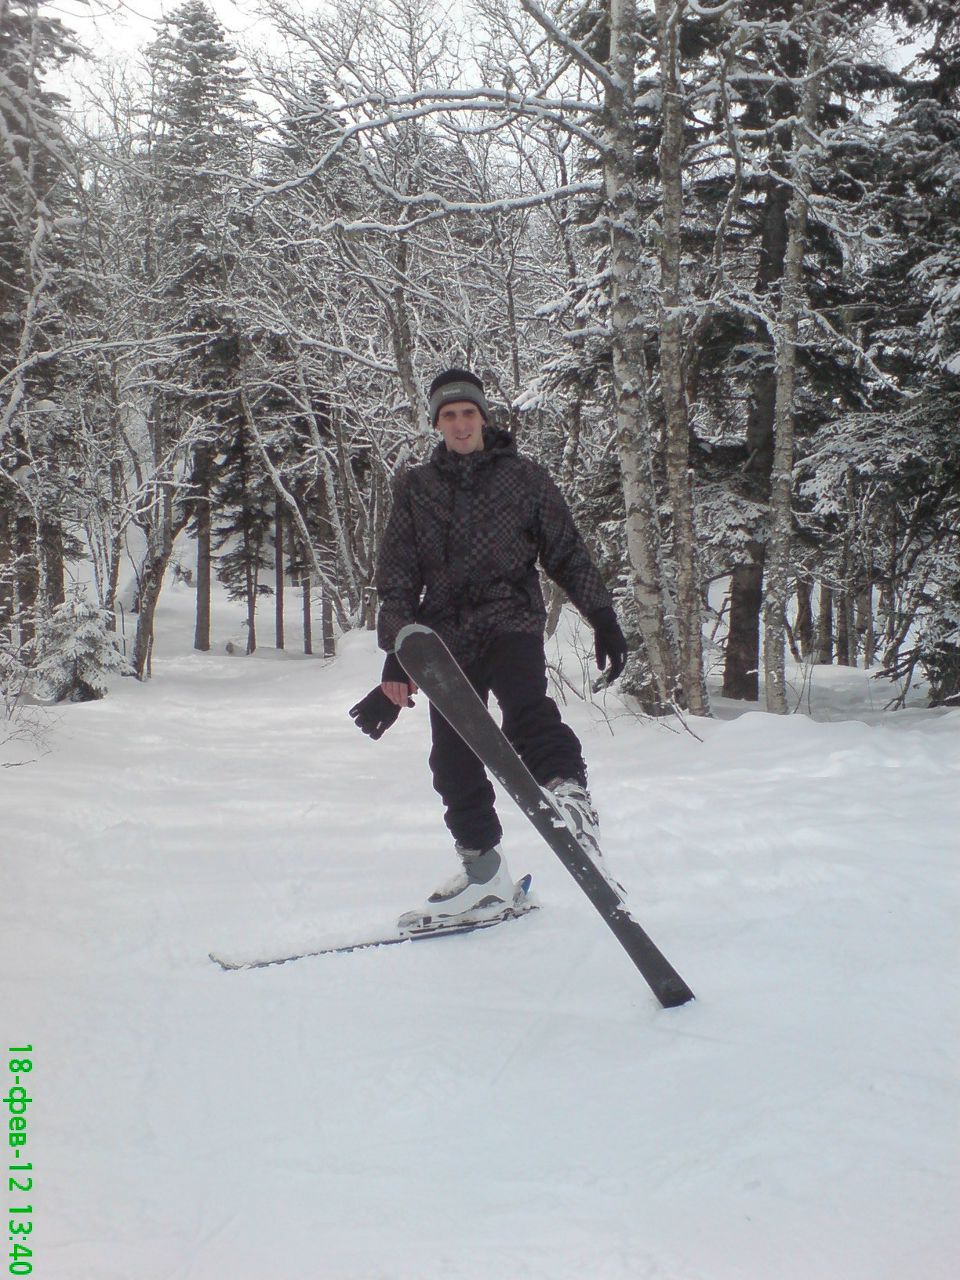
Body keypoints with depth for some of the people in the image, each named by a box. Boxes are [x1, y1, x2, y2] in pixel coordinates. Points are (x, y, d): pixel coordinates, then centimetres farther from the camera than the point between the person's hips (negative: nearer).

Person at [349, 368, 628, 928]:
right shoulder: (416, 488, 11)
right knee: (453, 758, 1)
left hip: (512, 619, -2)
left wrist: (603, 619, 0)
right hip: (447, 634, 3)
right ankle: (483, 868, 11)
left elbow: (568, 553, 9)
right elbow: (397, 579, 9)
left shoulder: (525, 476, 7)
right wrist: (399, 660, 2)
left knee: (526, 707, -33)